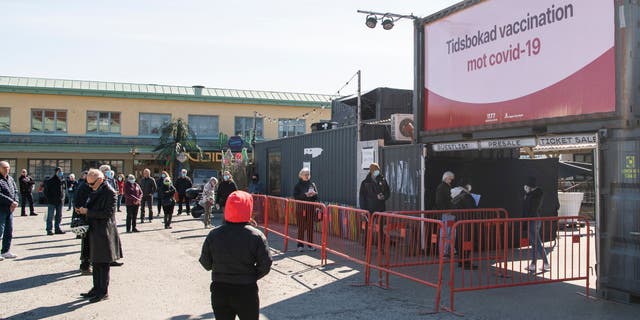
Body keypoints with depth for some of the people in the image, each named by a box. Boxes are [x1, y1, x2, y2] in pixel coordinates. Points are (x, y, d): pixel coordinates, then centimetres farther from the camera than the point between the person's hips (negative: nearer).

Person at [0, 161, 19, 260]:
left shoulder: (10, 179, 14)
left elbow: (15, 191, 14)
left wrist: (15, 202, -3)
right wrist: (11, 202, -18)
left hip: (10, 209, 8)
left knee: (9, 231, 11)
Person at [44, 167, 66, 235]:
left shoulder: (62, 180, 9)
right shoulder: (50, 181, -7)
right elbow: (46, 191, -4)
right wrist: (48, 198, -10)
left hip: (60, 201, 6)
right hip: (52, 202, -6)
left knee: (59, 216, 11)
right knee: (50, 216, -2)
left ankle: (57, 229, 19)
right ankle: (49, 230, 2)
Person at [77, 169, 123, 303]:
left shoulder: (110, 192, -15)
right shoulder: (95, 191, 12)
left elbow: (108, 213, -21)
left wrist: (88, 212, -17)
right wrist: (83, 210, 3)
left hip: (104, 233, -9)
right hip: (94, 231, 9)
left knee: (103, 263, -1)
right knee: (96, 262, 16)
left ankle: (104, 292, 8)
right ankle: (96, 288, 26)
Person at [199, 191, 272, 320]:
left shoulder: (213, 235, -9)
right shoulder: (256, 236, -15)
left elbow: (205, 263, 0)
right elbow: (265, 265, -12)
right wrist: (251, 277, 6)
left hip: (219, 291, 2)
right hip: (247, 291, -2)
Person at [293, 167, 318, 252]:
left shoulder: (312, 184, 10)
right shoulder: (298, 185, 0)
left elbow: (316, 197, 11)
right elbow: (296, 196, -9)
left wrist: (313, 194, -11)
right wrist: (305, 195, -19)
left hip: (310, 208, 3)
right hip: (301, 207, -3)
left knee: (310, 226, 4)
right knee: (301, 227, -1)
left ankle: (310, 245, 12)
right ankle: (300, 245, 7)